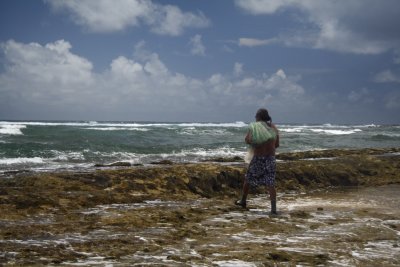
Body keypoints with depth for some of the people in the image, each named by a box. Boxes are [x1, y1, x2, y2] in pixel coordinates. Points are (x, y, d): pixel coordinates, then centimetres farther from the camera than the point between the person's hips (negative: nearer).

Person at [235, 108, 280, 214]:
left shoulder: (254, 127, -6)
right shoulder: (273, 127, 7)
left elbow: (247, 140, -17)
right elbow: (277, 145, 10)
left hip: (258, 158, -3)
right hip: (271, 158, 3)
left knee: (248, 179, 18)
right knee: (270, 183, 1)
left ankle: (243, 201, 30)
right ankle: (273, 208, -8)